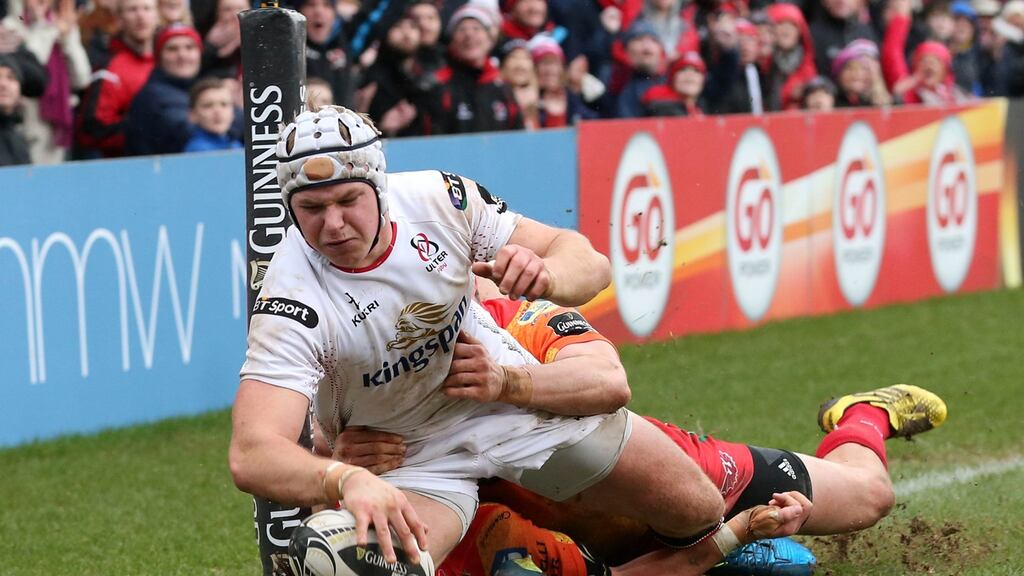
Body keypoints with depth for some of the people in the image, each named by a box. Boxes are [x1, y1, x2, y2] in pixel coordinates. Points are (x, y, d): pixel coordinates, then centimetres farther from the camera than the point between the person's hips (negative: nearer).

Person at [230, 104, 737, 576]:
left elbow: (588, 264, -13)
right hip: (408, 454, -4)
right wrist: (347, 480, -62)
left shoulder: (437, 198, -20)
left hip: (510, 393, 4)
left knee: (697, 511, 2)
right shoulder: (293, 304, -31)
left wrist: (544, 273, -38)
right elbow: (251, 456, -42)